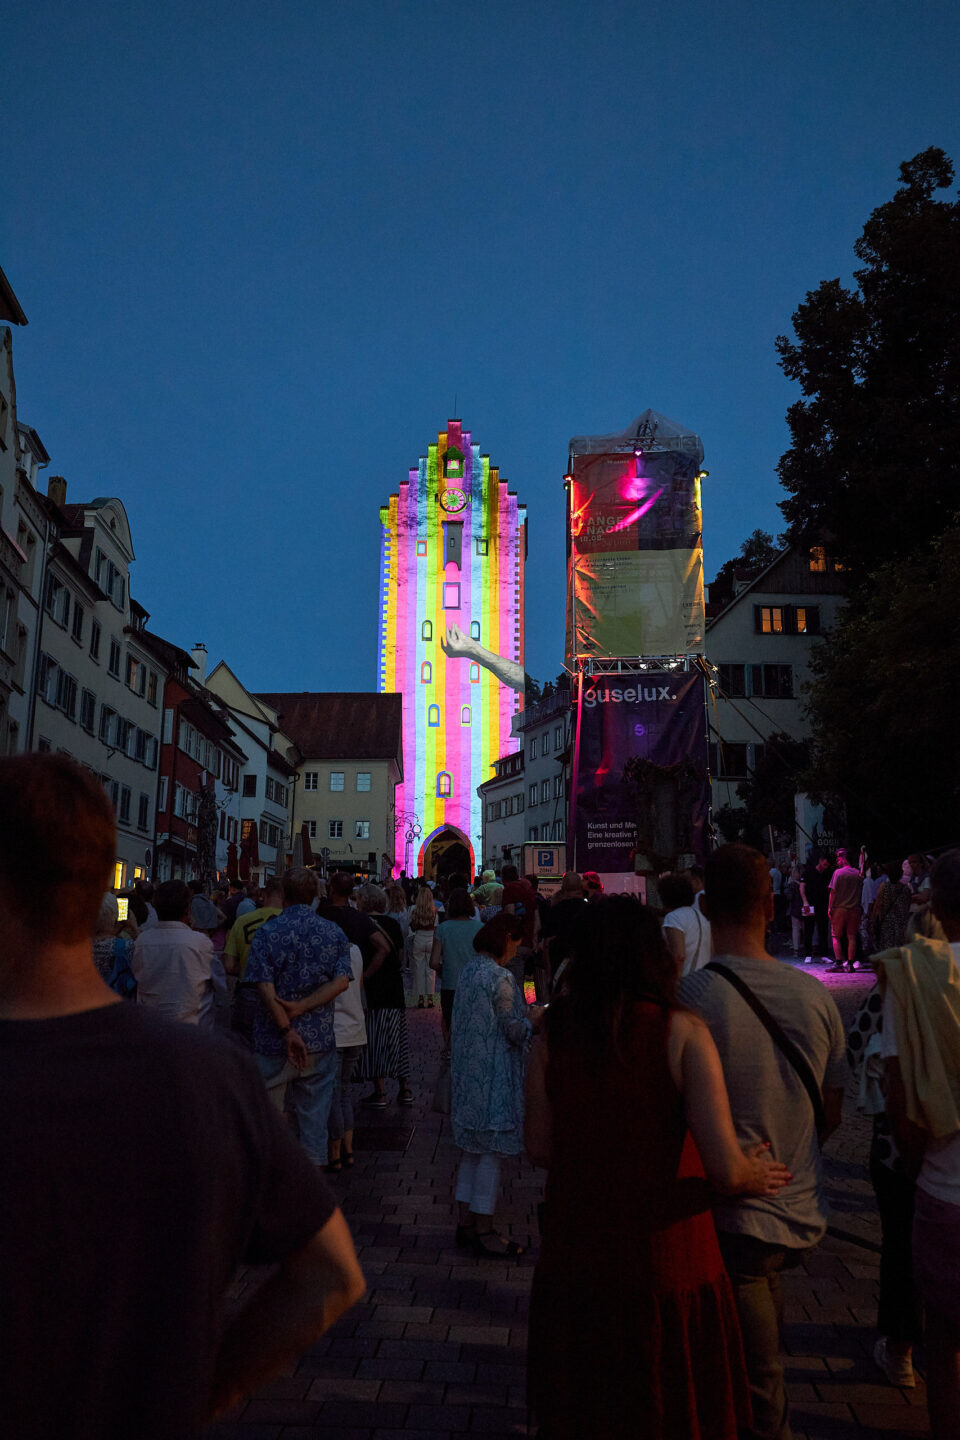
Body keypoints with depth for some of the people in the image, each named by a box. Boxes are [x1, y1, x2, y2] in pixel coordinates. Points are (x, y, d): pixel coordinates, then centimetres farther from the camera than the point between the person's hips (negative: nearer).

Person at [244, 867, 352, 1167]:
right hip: (321, 1041, 2)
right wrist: (302, 1007, -12)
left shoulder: (266, 933, -7)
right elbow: (342, 981, -8)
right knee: (315, 1115, 11)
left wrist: (287, 1031, -14)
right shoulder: (335, 934, 1)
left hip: (274, 1042, -2)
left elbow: (266, 989, -14)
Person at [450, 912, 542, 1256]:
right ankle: (484, 1231, 12)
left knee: (472, 1148, 17)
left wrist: (521, 1013, 17)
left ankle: (466, 1222, 26)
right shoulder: (500, 978, -20)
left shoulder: (469, 969, 8)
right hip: (493, 1076, -9)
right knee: (490, 1151, 2)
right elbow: (515, 1032, -16)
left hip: (467, 1070, 9)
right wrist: (533, 1019, 3)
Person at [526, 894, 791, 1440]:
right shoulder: (682, 1032, -16)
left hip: (574, 1262, 3)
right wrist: (758, 1175, 3)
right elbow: (727, 1170, -19)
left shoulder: (554, 1033, -7)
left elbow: (540, 1147, 0)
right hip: (665, 1266, -2)